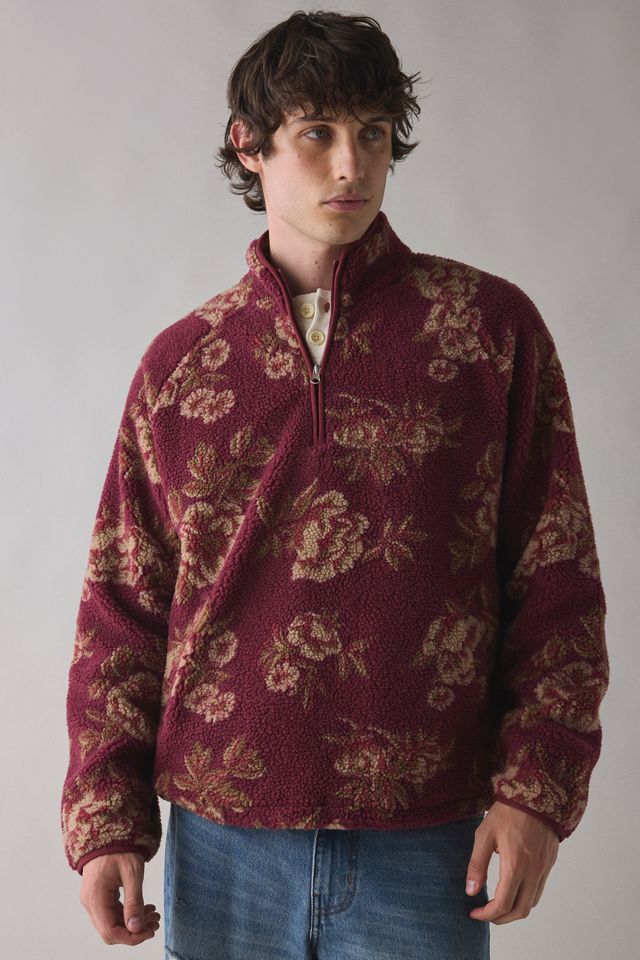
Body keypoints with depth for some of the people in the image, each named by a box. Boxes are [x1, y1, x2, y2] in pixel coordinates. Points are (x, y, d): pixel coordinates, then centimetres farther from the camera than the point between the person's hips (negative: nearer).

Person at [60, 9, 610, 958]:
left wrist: (536, 790, -8)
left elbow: (557, 581, 0)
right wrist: (107, 821, 1)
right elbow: (122, 605, 7)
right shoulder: (179, 362, 5)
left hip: (424, 852, -1)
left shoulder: (491, 325, 0)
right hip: (222, 848, 2)